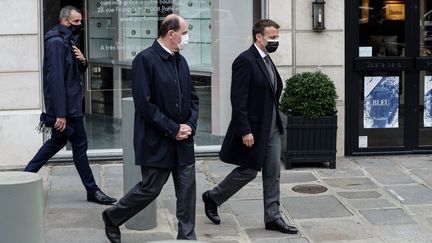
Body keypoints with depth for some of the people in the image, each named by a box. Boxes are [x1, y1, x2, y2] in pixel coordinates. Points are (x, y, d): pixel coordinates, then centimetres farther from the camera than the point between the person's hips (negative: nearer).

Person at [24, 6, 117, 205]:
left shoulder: (67, 41, 13)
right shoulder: (57, 42, -17)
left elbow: (76, 71, 20)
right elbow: (56, 79, -23)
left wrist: (82, 60, -4)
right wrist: (60, 114, -26)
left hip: (71, 103, 10)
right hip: (66, 106, -10)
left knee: (57, 141, 17)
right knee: (79, 145, -1)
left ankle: (27, 174, 25)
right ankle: (92, 190, 8)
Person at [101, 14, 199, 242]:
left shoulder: (180, 61, 10)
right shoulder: (145, 60, -13)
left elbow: (192, 98, 15)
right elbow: (144, 103, -18)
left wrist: (190, 125, -2)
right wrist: (173, 129, -16)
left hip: (183, 141, 7)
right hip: (156, 142, -6)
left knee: (187, 191, 6)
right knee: (150, 189, 4)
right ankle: (112, 217, 27)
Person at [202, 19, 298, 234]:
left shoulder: (266, 60, 12)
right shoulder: (245, 61, -17)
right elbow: (238, 100, -21)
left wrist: (276, 122, 14)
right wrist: (245, 131, -23)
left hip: (271, 127, 8)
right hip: (253, 128, -8)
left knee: (273, 173, 8)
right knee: (249, 171, 3)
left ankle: (272, 217, 15)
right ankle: (212, 198, 23)